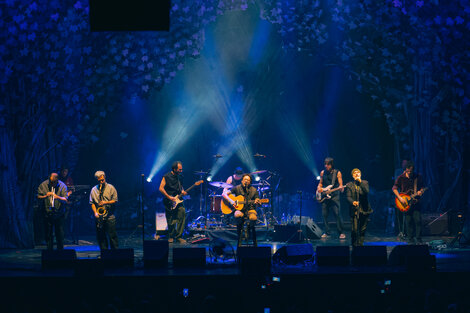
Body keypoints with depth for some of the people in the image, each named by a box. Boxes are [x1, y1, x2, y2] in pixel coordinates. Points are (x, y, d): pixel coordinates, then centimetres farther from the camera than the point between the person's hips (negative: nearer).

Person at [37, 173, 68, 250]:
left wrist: (58, 197, -29)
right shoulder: (43, 185, 0)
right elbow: (38, 197, 0)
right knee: (49, 234, 3)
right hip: (47, 214, 0)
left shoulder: (62, 186, -3)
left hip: (59, 214, 0)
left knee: (60, 234, 2)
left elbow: (65, 200, -9)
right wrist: (45, 196, -20)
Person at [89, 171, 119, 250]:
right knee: (100, 237, 5)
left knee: (112, 236, -4)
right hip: (99, 217, 3)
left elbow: (115, 200, -1)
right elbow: (92, 203, 8)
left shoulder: (110, 188, 2)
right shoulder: (94, 190, 9)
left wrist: (106, 202, -17)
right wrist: (95, 212, -6)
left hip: (110, 217, -3)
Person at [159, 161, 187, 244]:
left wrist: (182, 191, 4)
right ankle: (171, 237, 20)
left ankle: (179, 236, -4)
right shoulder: (167, 177, -7)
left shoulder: (179, 177, 12)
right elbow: (161, 188, -12)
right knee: (171, 222, -2)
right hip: (169, 202, -5)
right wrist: (169, 197, -17)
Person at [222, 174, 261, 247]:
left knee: (253, 218, -36)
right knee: (238, 215, -38)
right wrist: (230, 201, -17)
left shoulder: (254, 190, 4)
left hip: (250, 209, 0)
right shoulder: (237, 188, 2)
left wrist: (257, 202, -21)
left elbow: (259, 203, 4)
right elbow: (224, 194, -1)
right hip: (239, 209, 0)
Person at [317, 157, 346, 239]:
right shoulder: (322, 173, 10)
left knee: (337, 213, -12)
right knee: (324, 214, 2)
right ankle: (327, 232, 13)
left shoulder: (337, 173, 0)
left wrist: (341, 187, -24)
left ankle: (341, 233, -6)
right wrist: (319, 188, -1)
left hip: (334, 196, -4)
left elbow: (340, 185, -2)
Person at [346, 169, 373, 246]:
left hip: (364, 210, 1)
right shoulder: (349, 185, 6)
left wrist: (360, 182, -13)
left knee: (363, 229, 5)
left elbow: (366, 192, -10)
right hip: (355, 210, -1)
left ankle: (360, 244, 19)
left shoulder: (365, 183, 8)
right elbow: (348, 197, -2)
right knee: (354, 229, -9)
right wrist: (353, 202, -23)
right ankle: (354, 245, 7)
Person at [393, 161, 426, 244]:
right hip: (405, 202, -1)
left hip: (416, 202, 1)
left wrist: (421, 191, -10)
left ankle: (418, 239, 3)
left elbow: (422, 187, 13)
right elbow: (394, 188, -1)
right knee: (408, 221, 1)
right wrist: (400, 198, -11)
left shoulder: (418, 177, 2)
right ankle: (410, 239, 9)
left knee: (418, 220, -5)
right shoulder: (401, 178, -2)